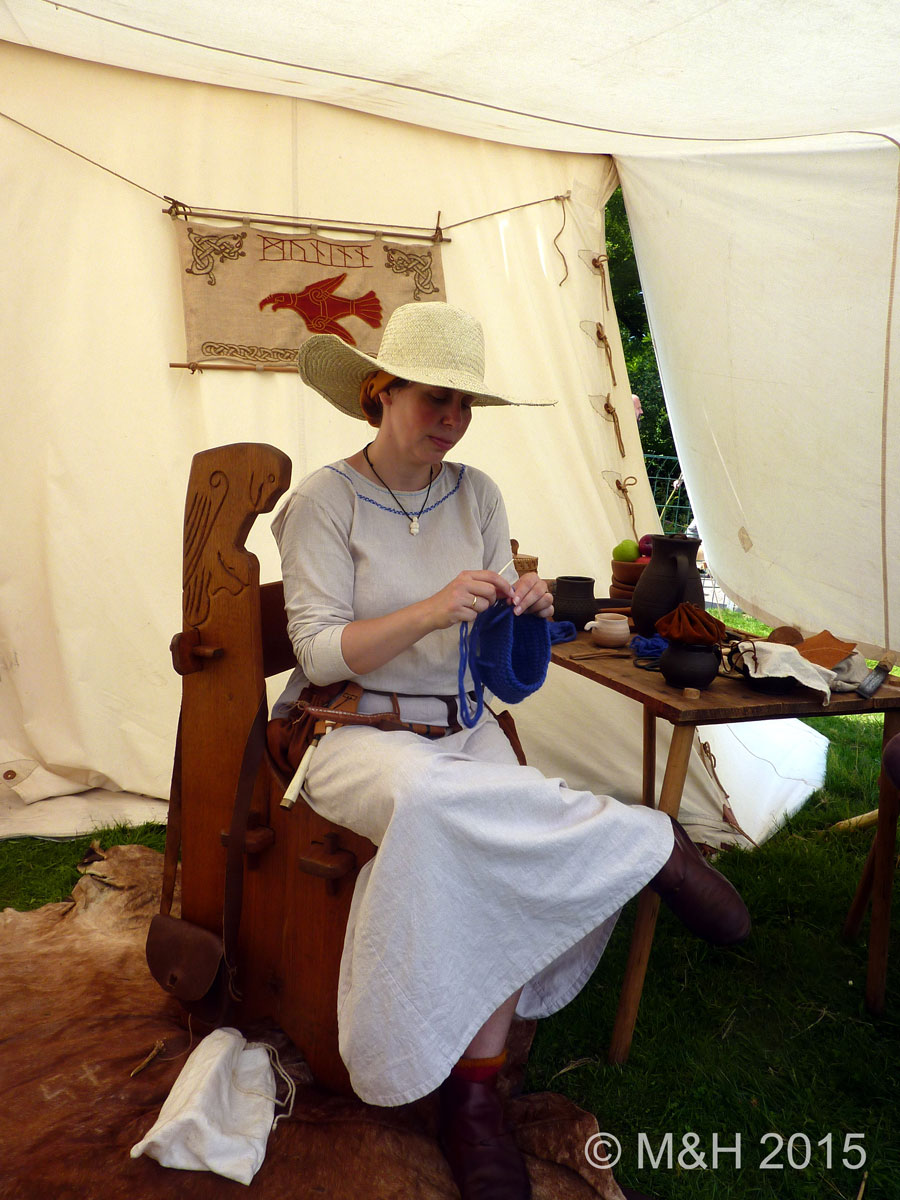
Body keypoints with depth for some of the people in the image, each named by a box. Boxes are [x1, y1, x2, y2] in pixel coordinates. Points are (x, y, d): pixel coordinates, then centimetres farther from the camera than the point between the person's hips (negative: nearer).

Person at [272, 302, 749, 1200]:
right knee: (431, 797, -37)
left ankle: (472, 1092, -11)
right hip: (354, 732, -4)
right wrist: (431, 611, -27)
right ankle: (652, 844, -18)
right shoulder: (324, 500, -6)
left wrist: (527, 613, -15)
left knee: (503, 854, -26)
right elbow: (321, 653, -14)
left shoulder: (476, 494, 7)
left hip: (461, 729, 4)